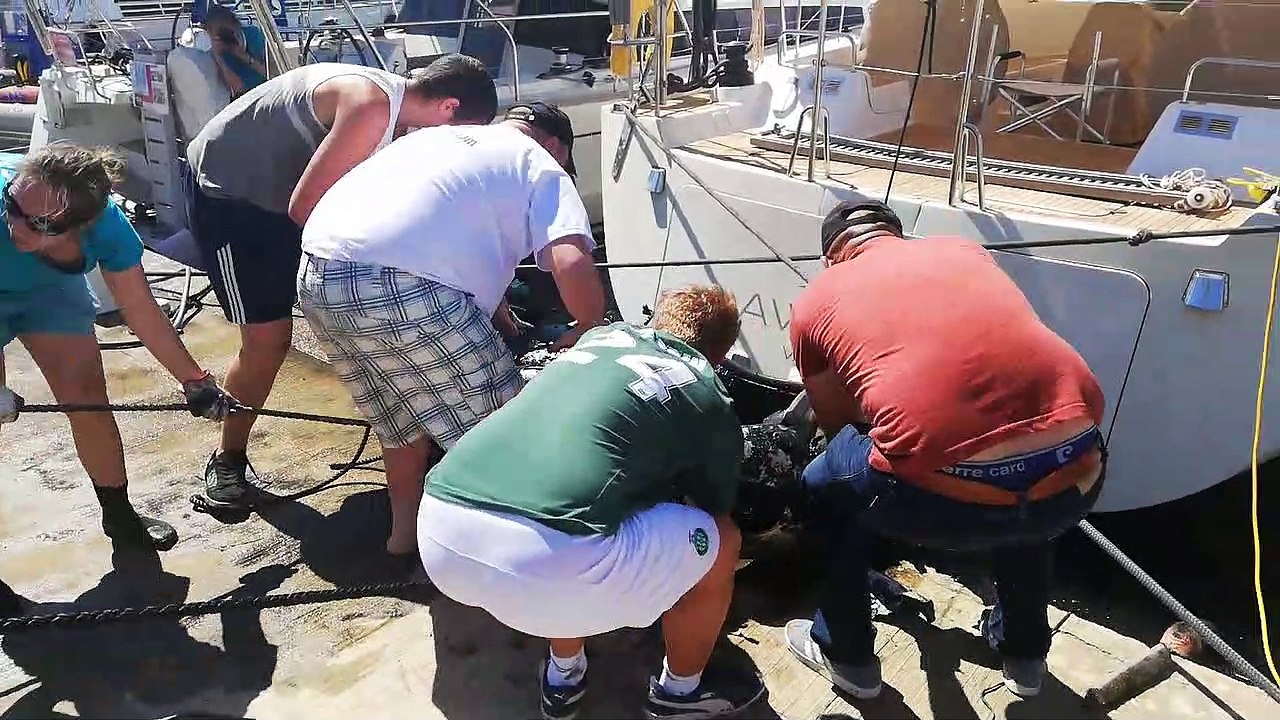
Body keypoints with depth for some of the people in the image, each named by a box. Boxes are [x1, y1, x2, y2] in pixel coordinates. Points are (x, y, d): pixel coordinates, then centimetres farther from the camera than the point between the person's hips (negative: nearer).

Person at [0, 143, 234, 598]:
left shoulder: (106, 228, -33)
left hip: (49, 290, 2)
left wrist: (196, 384, -16)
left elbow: (142, 313, -20)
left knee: (89, 397, -1)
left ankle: (120, 516, 19)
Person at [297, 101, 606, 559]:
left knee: (400, 416, 27)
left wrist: (497, 313, 49)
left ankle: (405, 530, 41)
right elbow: (572, 263, -7)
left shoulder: (436, 135, 32)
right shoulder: (541, 166, 12)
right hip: (400, 286, -8)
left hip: (316, 274, 8)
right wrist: (593, 329, 12)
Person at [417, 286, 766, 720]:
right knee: (720, 541, 17)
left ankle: (562, 677, 44)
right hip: (542, 558, -6)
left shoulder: (601, 335, 28)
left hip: (438, 533, 7)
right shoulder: (713, 405, 15)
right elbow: (716, 511, 30)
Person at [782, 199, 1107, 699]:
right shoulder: (965, 249, 26)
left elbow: (837, 426, 28)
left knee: (823, 488, 27)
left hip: (948, 495, -4)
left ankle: (847, 655, 40)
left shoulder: (817, 298, 16)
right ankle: (1024, 653, 51)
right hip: (1076, 478, 5)